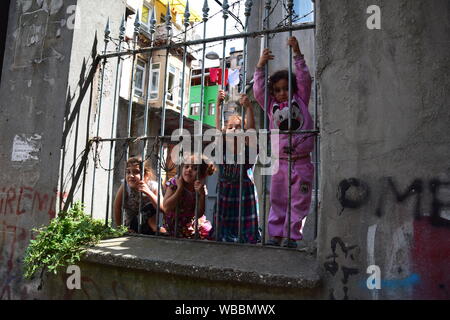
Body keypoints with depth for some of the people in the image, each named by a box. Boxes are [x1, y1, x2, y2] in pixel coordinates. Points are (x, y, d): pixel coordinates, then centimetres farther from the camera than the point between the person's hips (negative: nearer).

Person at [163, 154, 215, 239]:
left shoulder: (201, 188, -9)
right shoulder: (174, 183, -14)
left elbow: (199, 214, -14)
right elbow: (166, 208, -23)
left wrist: (201, 194, -27)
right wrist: (180, 188, -25)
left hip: (192, 225, 1)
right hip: (173, 226, -1)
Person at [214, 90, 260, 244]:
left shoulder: (247, 149, -2)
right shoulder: (222, 149, 4)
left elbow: (251, 129, -17)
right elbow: (218, 127, -6)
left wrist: (248, 107, -31)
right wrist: (218, 104, -17)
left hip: (242, 189, -2)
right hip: (224, 189, 3)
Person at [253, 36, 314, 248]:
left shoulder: (301, 101, 9)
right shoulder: (271, 106, 10)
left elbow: (304, 79, 3)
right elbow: (258, 90, 3)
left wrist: (297, 54, 0)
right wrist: (260, 66, 1)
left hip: (301, 162, -1)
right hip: (280, 162, 1)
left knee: (299, 202, 3)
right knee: (277, 201, 7)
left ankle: (292, 236, 12)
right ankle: (275, 234, 16)